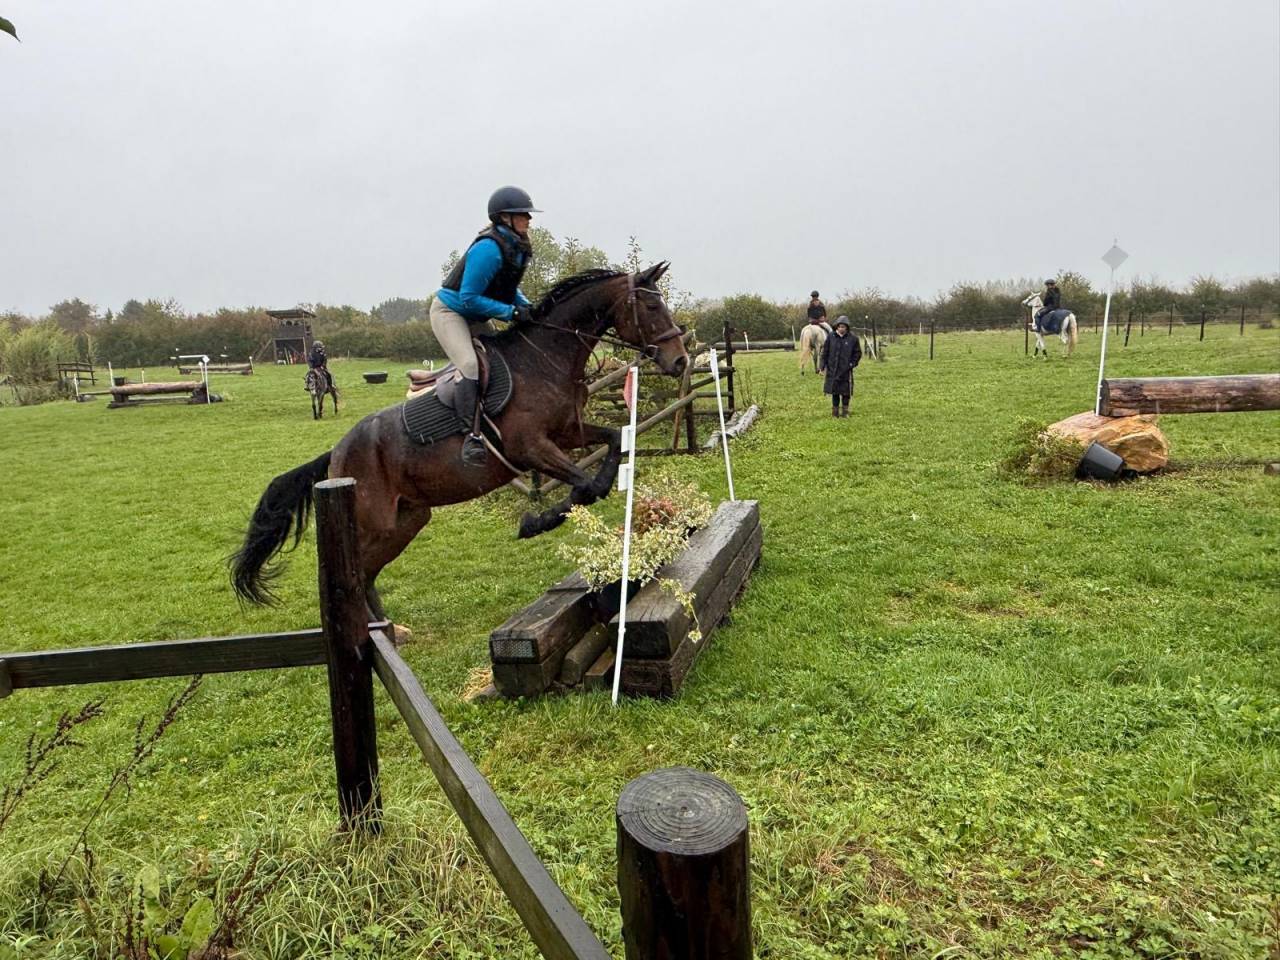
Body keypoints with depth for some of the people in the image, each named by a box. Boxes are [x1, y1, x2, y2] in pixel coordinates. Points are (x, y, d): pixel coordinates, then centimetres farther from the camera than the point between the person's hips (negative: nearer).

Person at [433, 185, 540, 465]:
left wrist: (527, 306, -5)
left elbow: (508, 287, 14)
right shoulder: (489, 249, -27)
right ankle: (472, 436, -28)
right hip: (449, 310, -10)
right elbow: (469, 298, -27)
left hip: (476, 317, 10)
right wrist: (512, 312, -29)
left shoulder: (517, 247, 0)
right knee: (470, 364, -27)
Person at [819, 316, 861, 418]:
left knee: (845, 392, 3)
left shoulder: (853, 339, -2)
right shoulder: (831, 337, 1)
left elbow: (858, 353, 7)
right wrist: (823, 366, 1)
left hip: (846, 370, -1)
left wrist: (852, 364, -3)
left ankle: (845, 411, 15)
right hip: (832, 370, 1)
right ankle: (835, 410, 18)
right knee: (834, 391, 8)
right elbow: (825, 352, 5)